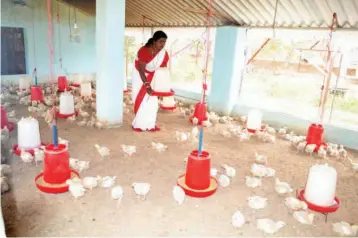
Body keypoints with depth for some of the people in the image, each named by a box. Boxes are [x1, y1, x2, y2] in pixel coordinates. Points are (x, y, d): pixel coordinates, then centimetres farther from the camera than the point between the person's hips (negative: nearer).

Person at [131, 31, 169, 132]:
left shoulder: (164, 54, -17)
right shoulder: (143, 51, -32)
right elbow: (141, 71, -32)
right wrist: (147, 86, -38)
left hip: (153, 76, 5)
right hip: (139, 75, -4)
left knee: (152, 100, 2)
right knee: (140, 99, -2)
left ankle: (150, 124, 11)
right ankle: (138, 124, 8)